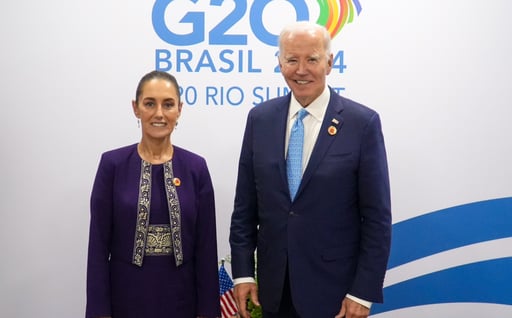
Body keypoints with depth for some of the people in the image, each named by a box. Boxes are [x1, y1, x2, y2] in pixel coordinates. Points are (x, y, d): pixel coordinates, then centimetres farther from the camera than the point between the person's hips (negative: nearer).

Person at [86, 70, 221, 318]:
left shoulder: (196, 167, -1)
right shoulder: (113, 164, -5)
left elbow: (206, 247, 0)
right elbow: (98, 245, -5)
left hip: (180, 298, 1)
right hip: (126, 297, -1)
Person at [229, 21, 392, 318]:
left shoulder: (362, 123, -9)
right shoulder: (260, 118, 1)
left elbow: (377, 217, -8)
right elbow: (245, 206, 4)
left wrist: (364, 293, -10)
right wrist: (243, 272, 0)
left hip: (333, 288, -3)